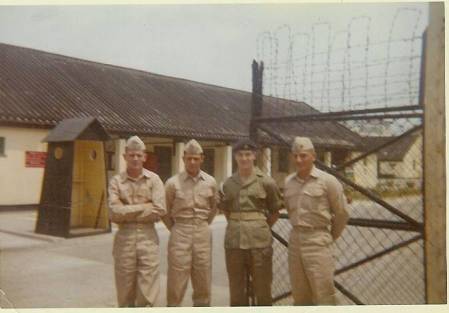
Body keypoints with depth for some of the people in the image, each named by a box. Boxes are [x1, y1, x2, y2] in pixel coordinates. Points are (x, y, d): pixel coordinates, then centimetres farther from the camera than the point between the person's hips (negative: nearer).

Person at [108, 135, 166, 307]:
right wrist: (145, 207, -11)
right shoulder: (116, 181, 2)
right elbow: (115, 213, -10)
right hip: (124, 238, 1)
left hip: (148, 237, -1)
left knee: (147, 292, 0)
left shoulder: (154, 179, 2)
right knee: (125, 292, 11)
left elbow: (159, 211, -10)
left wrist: (127, 213, -8)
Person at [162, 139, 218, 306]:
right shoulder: (173, 183, -7)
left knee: (203, 280, 12)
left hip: (203, 233, 3)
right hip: (180, 234, -3)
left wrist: (204, 225, 13)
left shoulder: (210, 182, 2)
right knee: (176, 280, 2)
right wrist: (175, 229, 5)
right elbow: (165, 211, 4)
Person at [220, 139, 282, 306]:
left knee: (262, 288, 5)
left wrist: (260, 228, 7)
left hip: (259, 240, -3)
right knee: (236, 289, 11)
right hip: (234, 240, 3)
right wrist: (237, 225, 10)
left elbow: (275, 212, 5)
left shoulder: (266, 182, -3)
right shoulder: (228, 183, 6)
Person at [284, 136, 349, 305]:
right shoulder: (288, 182, 6)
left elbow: (341, 213, -1)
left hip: (317, 240, -5)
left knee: (323, 294, -2)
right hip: (295, 239, 5)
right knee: (299, 294, 14)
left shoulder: (327, 181, -9)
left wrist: (330, 236, 8)